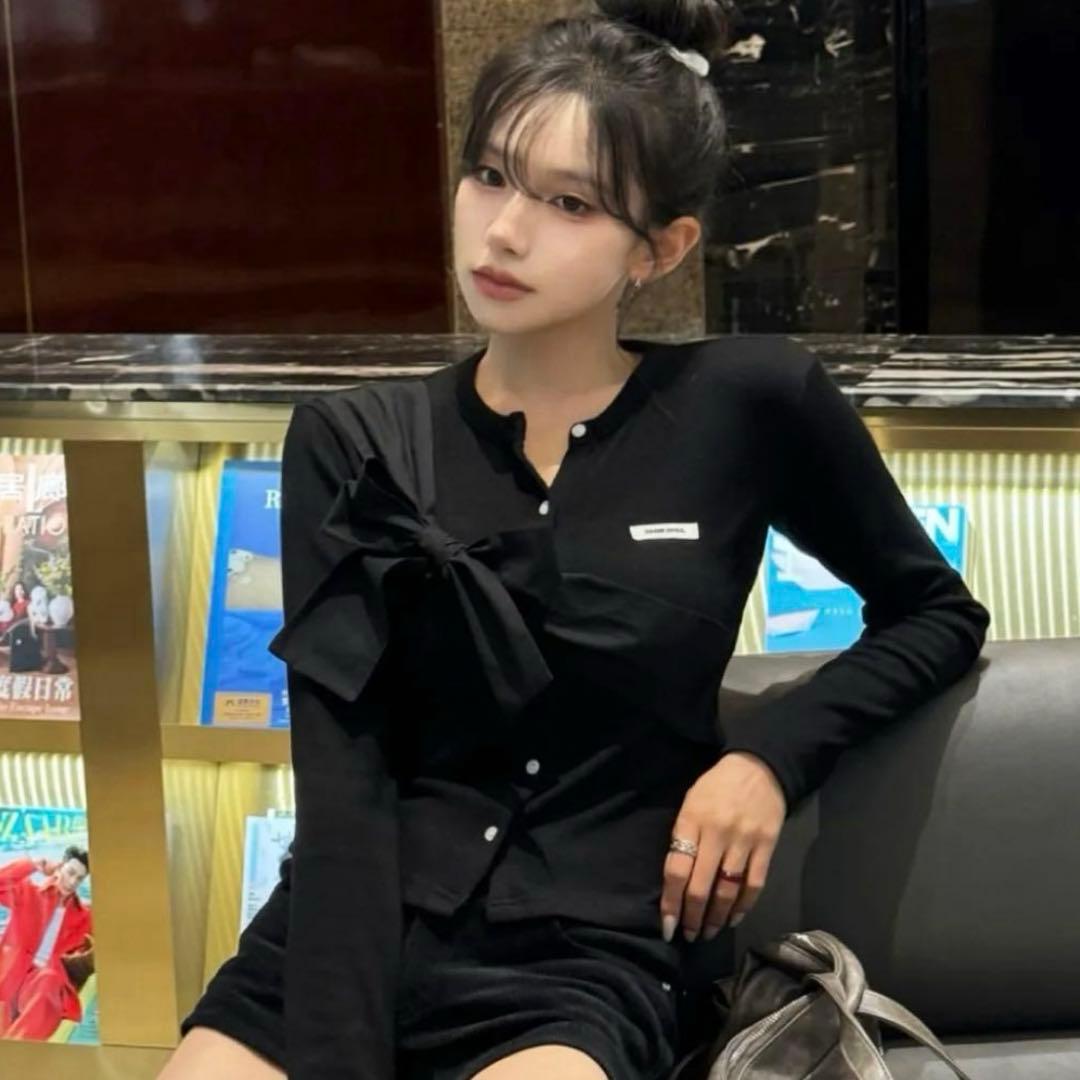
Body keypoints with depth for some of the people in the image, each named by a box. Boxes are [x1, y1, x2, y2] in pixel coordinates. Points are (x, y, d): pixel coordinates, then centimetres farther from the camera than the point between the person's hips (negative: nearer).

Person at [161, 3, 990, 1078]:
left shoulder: (750, 404, 1)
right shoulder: (353, 444, 5)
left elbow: (937, 614, 15)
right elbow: (342, 780, -4)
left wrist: (770, 754, -2)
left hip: (583, 958, -2)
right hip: (349, 938, 2)